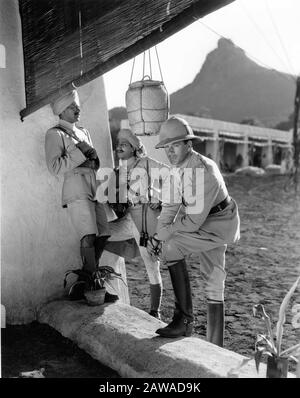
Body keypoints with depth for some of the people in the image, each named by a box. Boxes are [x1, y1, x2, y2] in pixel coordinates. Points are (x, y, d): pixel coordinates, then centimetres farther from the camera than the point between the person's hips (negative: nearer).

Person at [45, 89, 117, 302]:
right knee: (89, 237, -19)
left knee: (102, 236, 0)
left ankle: (83, 287, 10)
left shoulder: (83, 132, 26)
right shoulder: (55, 133, 3)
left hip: (93, 187, 8)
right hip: (76, 187, -7)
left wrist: (92, 156, 4)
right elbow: (55, 167, -9)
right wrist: (79, 152, -8)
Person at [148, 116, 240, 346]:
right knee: (214, 288, 12)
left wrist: (166, 232, -17)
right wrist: (157, 236, -5)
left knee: (172, 246, -23)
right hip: (203, 227, 8)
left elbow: (194, 219, -29)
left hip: (218, 225, -8)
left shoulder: (203, 170, -26)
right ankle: (215, 347, 23)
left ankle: (184, 319, -15)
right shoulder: (178, 168, 1)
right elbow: (171, 206, 5)